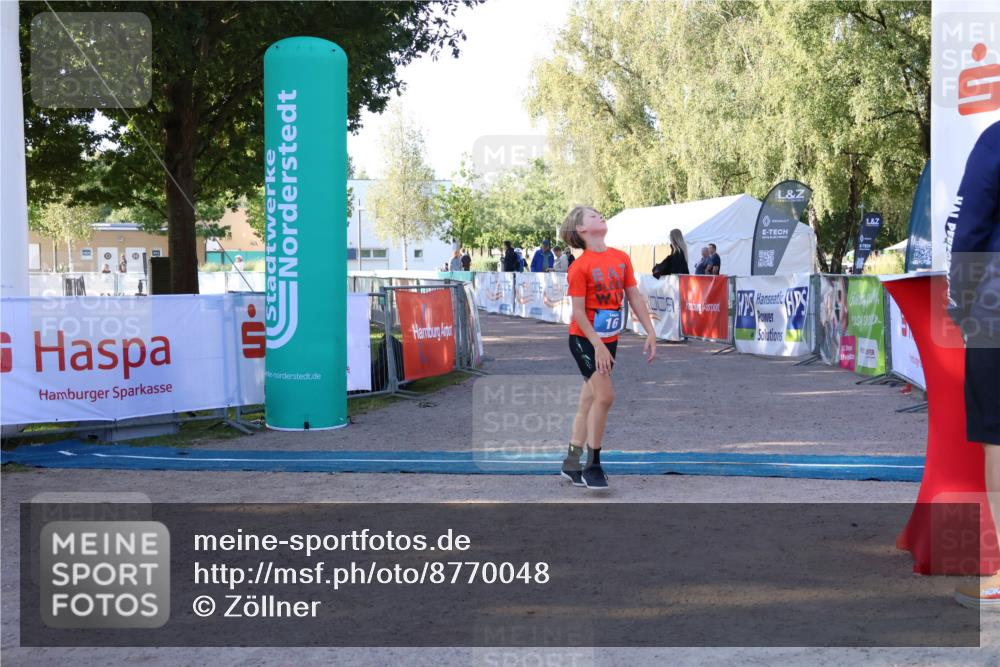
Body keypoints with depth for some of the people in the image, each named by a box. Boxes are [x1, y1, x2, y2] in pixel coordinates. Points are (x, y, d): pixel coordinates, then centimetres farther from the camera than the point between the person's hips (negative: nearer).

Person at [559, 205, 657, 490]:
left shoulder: (621, 258, 3)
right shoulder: (580, 267, -15)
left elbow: (635, 297, 6)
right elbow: (578, 312, -17)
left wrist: (650, 333, 2)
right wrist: (598, 346, -20)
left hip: (609, 339, 7)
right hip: (585, 339, -6)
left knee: (589, 400, 12)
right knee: (605, 395, -14)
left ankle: (571, 464, 22)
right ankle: (593, 465, -1)